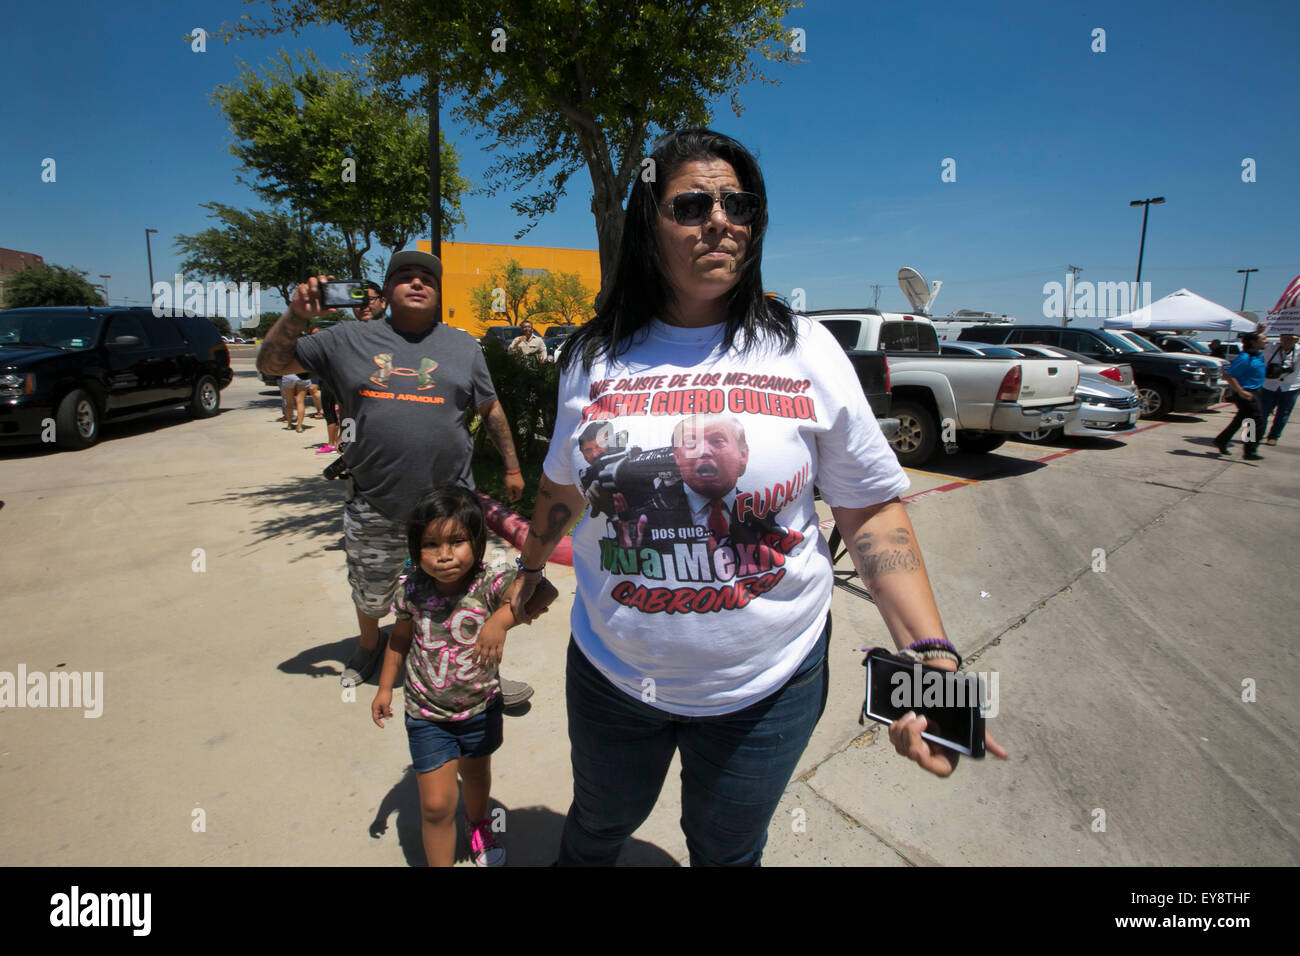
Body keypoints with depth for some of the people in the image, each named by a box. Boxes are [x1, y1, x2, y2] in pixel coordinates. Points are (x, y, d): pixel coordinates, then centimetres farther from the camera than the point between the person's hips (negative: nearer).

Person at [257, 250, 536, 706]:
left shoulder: (462, 346, 5)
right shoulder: (350, 339, 2)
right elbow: (271, 364, 6)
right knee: (369, 595, 23)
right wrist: (296, 315, -10)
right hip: (374, 509, 1)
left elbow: (491, 410, 11)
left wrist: (511, 467, 10)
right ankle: (368, 649, 54)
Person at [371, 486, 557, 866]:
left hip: (480, 708, 0)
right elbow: (401, 637, 4)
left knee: (475, 772, 28)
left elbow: (543, 591, -46)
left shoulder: (491, 581, -27)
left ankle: (478, 825, 60)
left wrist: (500, 620, -58)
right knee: (436, 805, 1)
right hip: (427, 714, 0)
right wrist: (385, 687, 8)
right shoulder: (413, 588, -16)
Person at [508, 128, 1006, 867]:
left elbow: (873, 510, -8)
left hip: (766, 686, -1)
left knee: (727, 850, 22)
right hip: (612, 669, 2)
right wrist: (532, 567, 22)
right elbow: (563, 485, 11)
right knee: (598, 826, 28)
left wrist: (932, 654, -16)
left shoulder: (805, 350, -10)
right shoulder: (594, 356, -4)